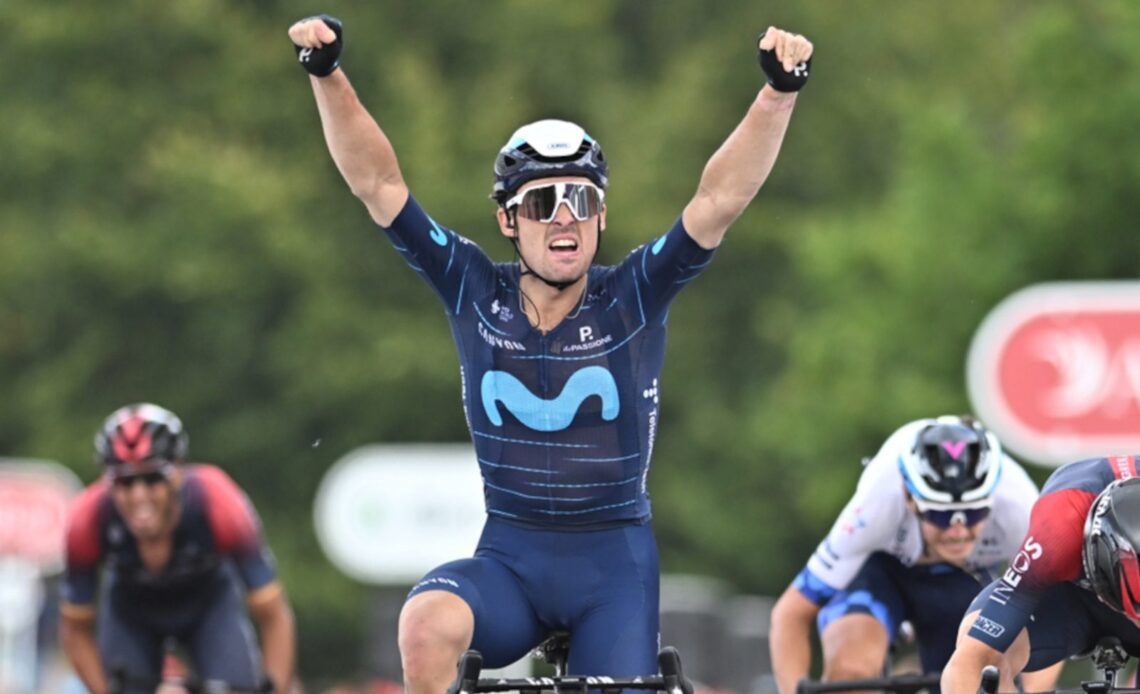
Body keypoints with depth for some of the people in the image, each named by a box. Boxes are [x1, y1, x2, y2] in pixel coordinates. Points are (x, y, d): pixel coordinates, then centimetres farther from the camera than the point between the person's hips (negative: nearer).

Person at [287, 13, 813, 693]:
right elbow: (378, 184, -8)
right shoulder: (476, 293, -3)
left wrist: (780, 93, -31)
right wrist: (328, 76, -20)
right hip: (507, 557, 0)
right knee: (427, 626, -30)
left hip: (614, 561, 0)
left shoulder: (632, 298, -6)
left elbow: (722, 200, -18)